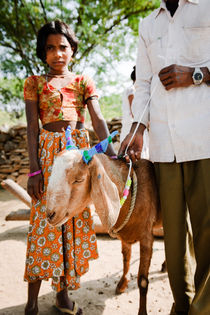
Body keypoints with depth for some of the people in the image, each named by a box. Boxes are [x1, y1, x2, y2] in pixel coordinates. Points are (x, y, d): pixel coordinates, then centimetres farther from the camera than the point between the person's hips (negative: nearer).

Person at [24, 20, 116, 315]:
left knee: (75, 220, 4)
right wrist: (34, 170, -11)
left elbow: (98, 119, -1)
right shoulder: (35, 82, 7)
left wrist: (112, 155, -17)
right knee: (45, 220, -4)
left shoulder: (83, 81, 11)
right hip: (49, 152, -2)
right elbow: (32, 128, -1)